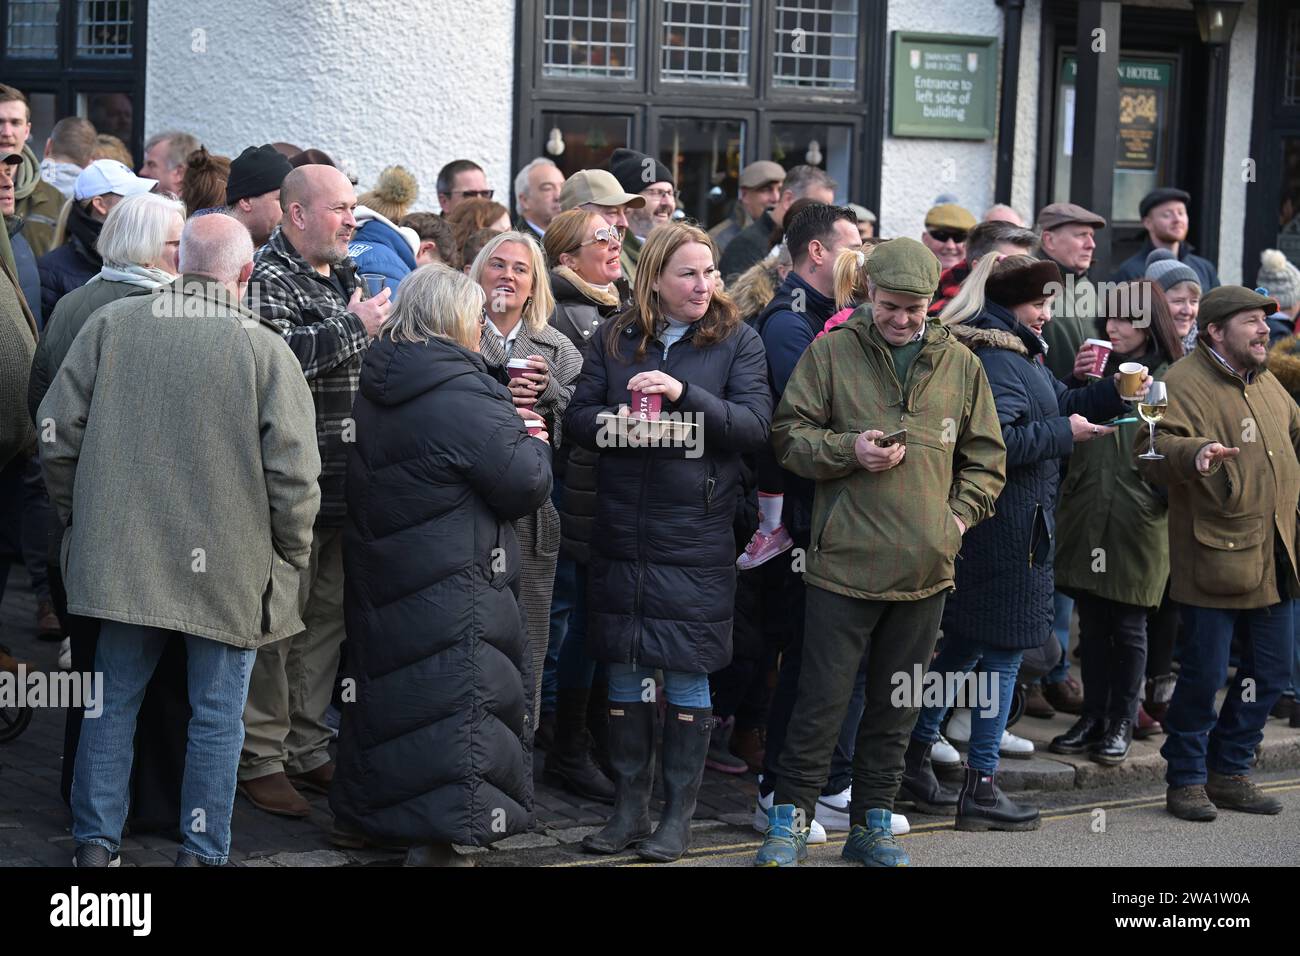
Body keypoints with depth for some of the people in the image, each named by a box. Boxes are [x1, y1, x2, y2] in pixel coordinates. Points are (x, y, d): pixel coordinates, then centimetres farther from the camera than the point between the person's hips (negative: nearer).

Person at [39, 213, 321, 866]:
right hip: (229, 564, -3)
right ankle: (201, 852, 13)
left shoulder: (111, 323, -2)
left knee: (114, 698, 14)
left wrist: (80, 516, 16)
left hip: (122, 554, 3)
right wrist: (292, 554, 5)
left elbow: (58, 433, 2)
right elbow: (293, 472, -11)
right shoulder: (264, 348, -10)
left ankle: (95, 843, 18)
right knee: (217, 714, 8)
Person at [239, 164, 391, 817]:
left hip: (343, 488, 9)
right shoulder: (269, 279, -11)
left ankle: (308, 750, 24)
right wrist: (353, 328, -19)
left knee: (326, 617, 14)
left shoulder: (344, 278, 19)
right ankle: (260, 759, 4)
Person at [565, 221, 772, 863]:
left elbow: (755, 425, -9)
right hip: (622, 537, 3)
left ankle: (678, 816, 12)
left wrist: (685, 395, -22)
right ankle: (629, 809, 20)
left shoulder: (738, 341, 1)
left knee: (687, 677, 1)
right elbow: (577, 418, 5)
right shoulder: (613, 340, 7)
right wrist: (618, 421, -16)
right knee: (624, 675, 8)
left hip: (696, 539, -2)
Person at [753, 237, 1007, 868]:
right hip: (845, 559, -3)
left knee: (896, 704, 12)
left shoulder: (960, 365, 9)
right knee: (822, 700, -2)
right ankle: (790, 821, 10)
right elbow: (789, 436, 0)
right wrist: (850, 450, -16)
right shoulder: (831, 352, 0)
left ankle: (872, 822, 23)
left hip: (926, 567, 3)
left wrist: (960, 515, 2)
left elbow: (985, 457, 15)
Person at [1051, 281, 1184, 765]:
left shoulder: (1170, 379, -2)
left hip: (1139, 523, -3)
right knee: (1092, 624, 10)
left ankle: (1121, 723, 15)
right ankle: (1093, 717, 20)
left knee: (1129, 626, 4)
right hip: (1086, 515, 4)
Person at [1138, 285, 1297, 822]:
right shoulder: (1184, 384, -12)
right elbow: (1152, 452, -25)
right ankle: (1186, 781, 11)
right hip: (1214, 559, -8)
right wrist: (1194, 452, -42)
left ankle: (1230, 772, 26)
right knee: (1203, 676, -4)